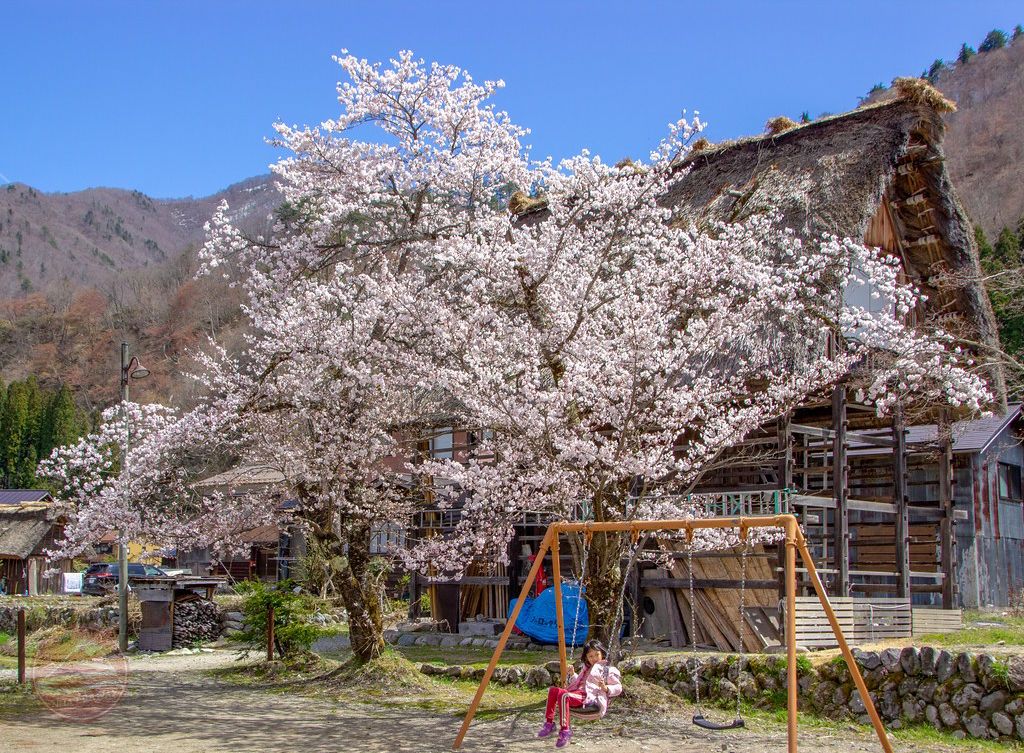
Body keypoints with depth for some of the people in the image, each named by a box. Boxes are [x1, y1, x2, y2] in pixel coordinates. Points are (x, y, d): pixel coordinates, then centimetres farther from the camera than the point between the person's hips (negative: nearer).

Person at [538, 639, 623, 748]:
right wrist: (573, 674, 30)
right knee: (553, 690, -10)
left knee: (563, 695, -33)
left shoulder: (608, 670, 8)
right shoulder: (586, 668, 32)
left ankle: (565, 730, -35)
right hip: (577, 692, 9)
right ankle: (549, 723, -15)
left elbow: (618, 687, 0)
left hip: (589, 696, -8)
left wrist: (606, 688, -17)